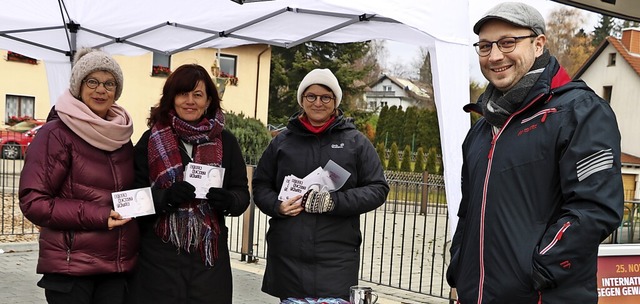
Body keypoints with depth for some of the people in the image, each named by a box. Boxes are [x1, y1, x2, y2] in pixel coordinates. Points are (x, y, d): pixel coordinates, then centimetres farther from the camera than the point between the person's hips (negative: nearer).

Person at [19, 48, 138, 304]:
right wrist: (96, 215, -18)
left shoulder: (121, 137, 11)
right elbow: (33, 201, -12)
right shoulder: (56, 134, -7)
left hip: (118, 266, 6)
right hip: (70, 266, -5)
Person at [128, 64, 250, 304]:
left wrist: (227, 200, -15)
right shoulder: (151, 139, 1)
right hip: (159, 256, -1)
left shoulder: (225, 141, 6)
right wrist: (165, 197, -19)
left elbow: (242, 194, 7)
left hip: (209, 255, 2)